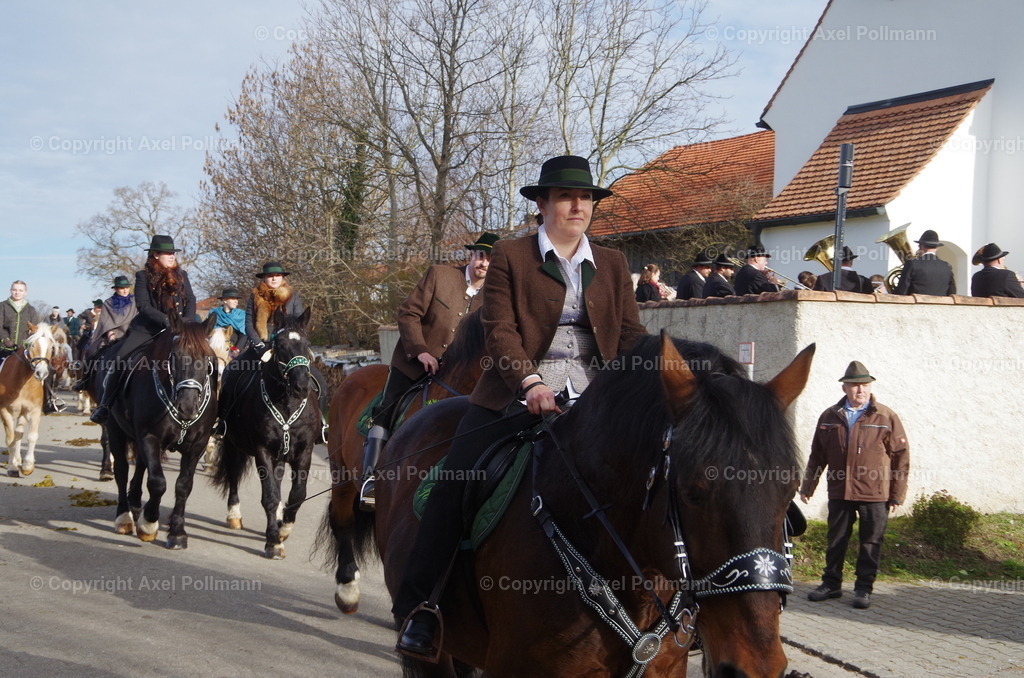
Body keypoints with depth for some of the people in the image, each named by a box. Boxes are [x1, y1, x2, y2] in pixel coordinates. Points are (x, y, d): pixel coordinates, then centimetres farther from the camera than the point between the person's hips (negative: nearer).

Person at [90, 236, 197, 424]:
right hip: (146, 329, -3)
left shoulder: (181, 276, 12)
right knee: (116, 361, -18)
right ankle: (104, 405, -10)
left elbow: (191, 301, 8)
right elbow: (143, 306, -8)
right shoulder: (144, 276, 1)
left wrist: (186, 322, -11)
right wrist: (166, 320, -20)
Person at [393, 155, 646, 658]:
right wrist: (530, 382, -21)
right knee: (455, 480, -17)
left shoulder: (612, 264, 17)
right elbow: (500, 329, -5)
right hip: (519, 391, -3)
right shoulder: (510, 257, 6)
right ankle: (418, 607, -10)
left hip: (594, 397, 3)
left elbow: (631, 333, 10)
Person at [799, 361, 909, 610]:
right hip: (839, 492, 3)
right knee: (836, 541, 10)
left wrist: (897, 494, -4)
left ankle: (864, 588, 14)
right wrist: (807, 486, 12)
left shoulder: (886, 418, -1)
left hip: (874, 495, -2)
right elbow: (817, 456, 14)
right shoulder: (829, 417, 6)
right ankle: (831, 584, 22)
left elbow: (901, 456, -1)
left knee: (870, 544, 4)